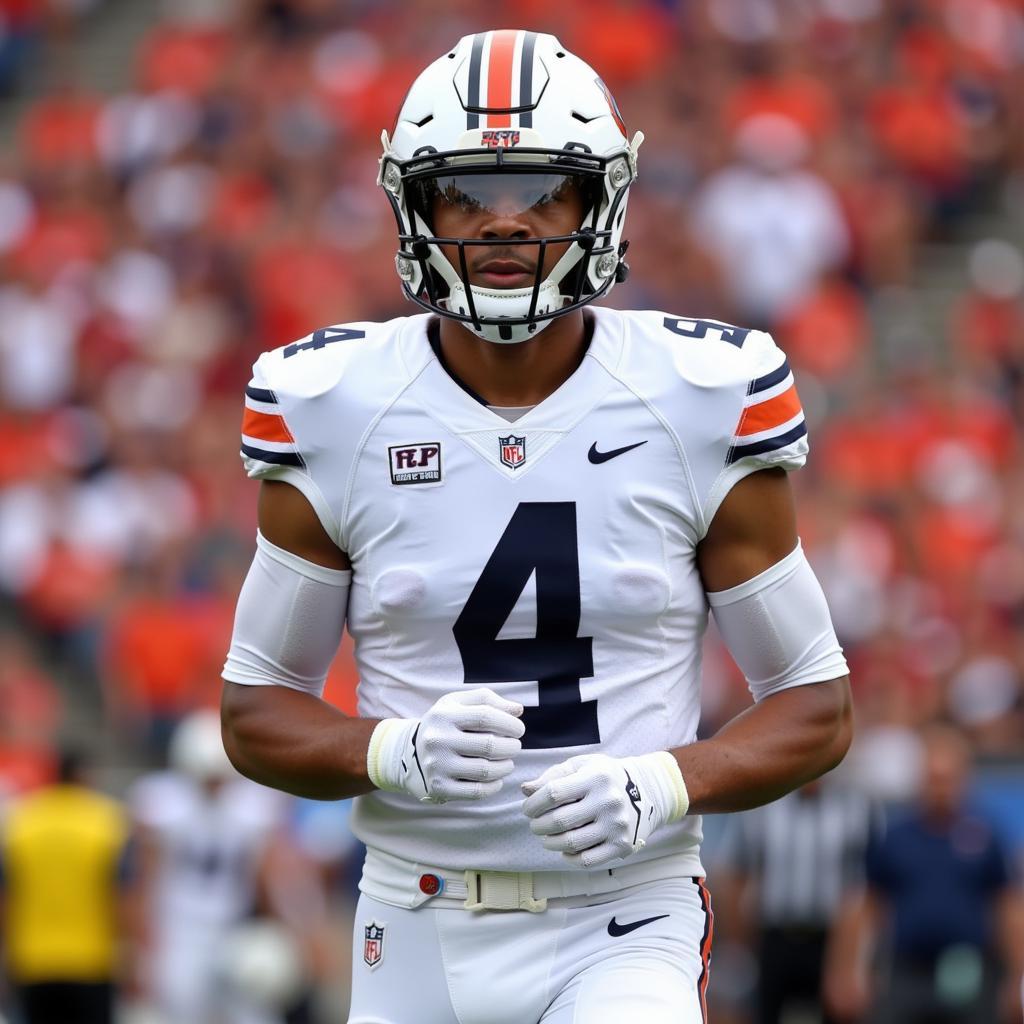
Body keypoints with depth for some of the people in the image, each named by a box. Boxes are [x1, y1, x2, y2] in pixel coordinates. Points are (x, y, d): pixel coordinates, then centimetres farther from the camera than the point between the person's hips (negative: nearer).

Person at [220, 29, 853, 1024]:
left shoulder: (702, 404, -4)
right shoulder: (333, 413, -2)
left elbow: (815, 706, 3)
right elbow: (258, 708, 5)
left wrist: (657, 789, -16)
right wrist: (402, 752, -16)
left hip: (625, 932, -2)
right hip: (419, 939, 2)